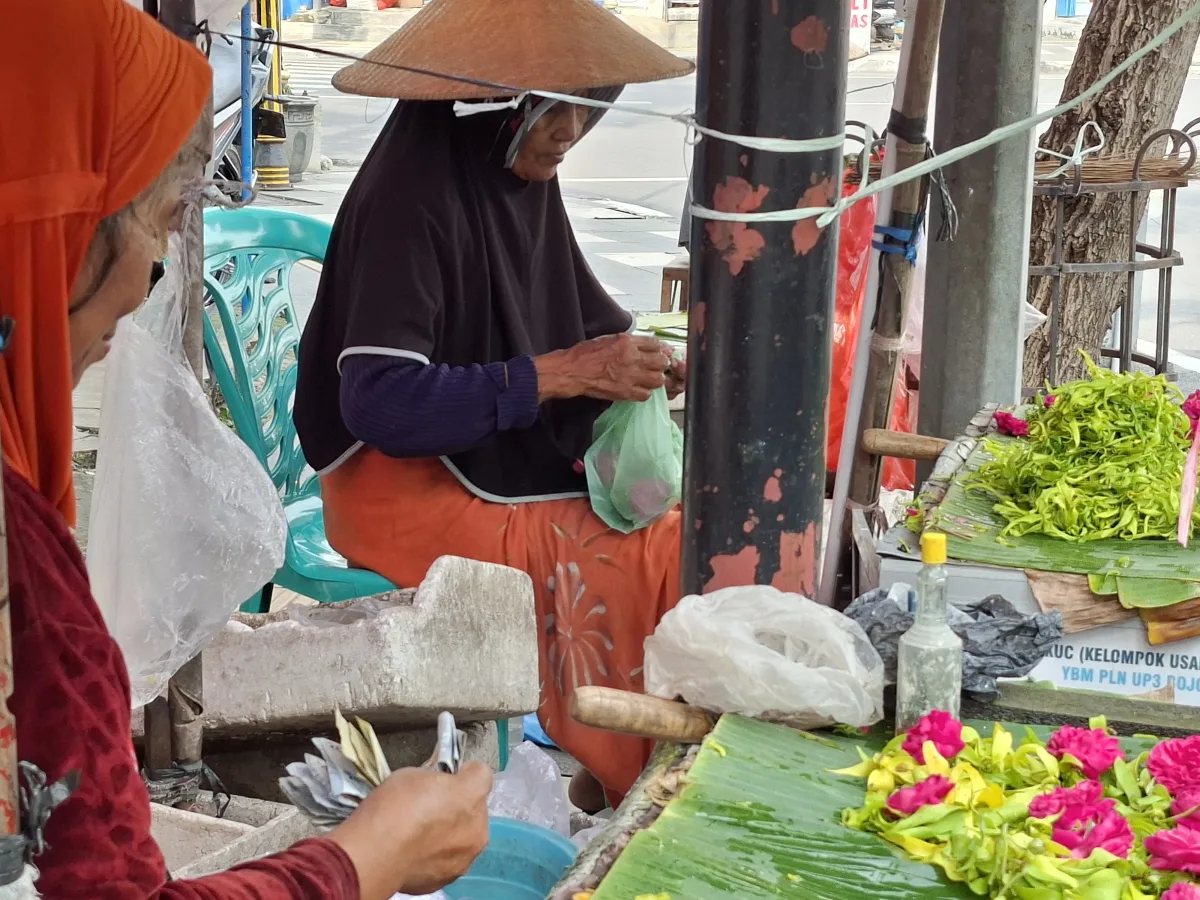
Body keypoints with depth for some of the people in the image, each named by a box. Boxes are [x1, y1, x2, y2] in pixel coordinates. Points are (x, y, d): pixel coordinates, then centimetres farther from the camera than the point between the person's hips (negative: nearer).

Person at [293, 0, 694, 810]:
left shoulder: (523, 172, 1)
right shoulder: (414, 194, -23)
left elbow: (570, 309, 17)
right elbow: (380, 402, -27)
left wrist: (629, 355, -6)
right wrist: (559, 375, -24)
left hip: (511, 453, 8)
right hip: (403, 481, -8)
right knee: (648, 563, -18)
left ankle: (618, 773, 4)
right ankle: (631, 785, 2)